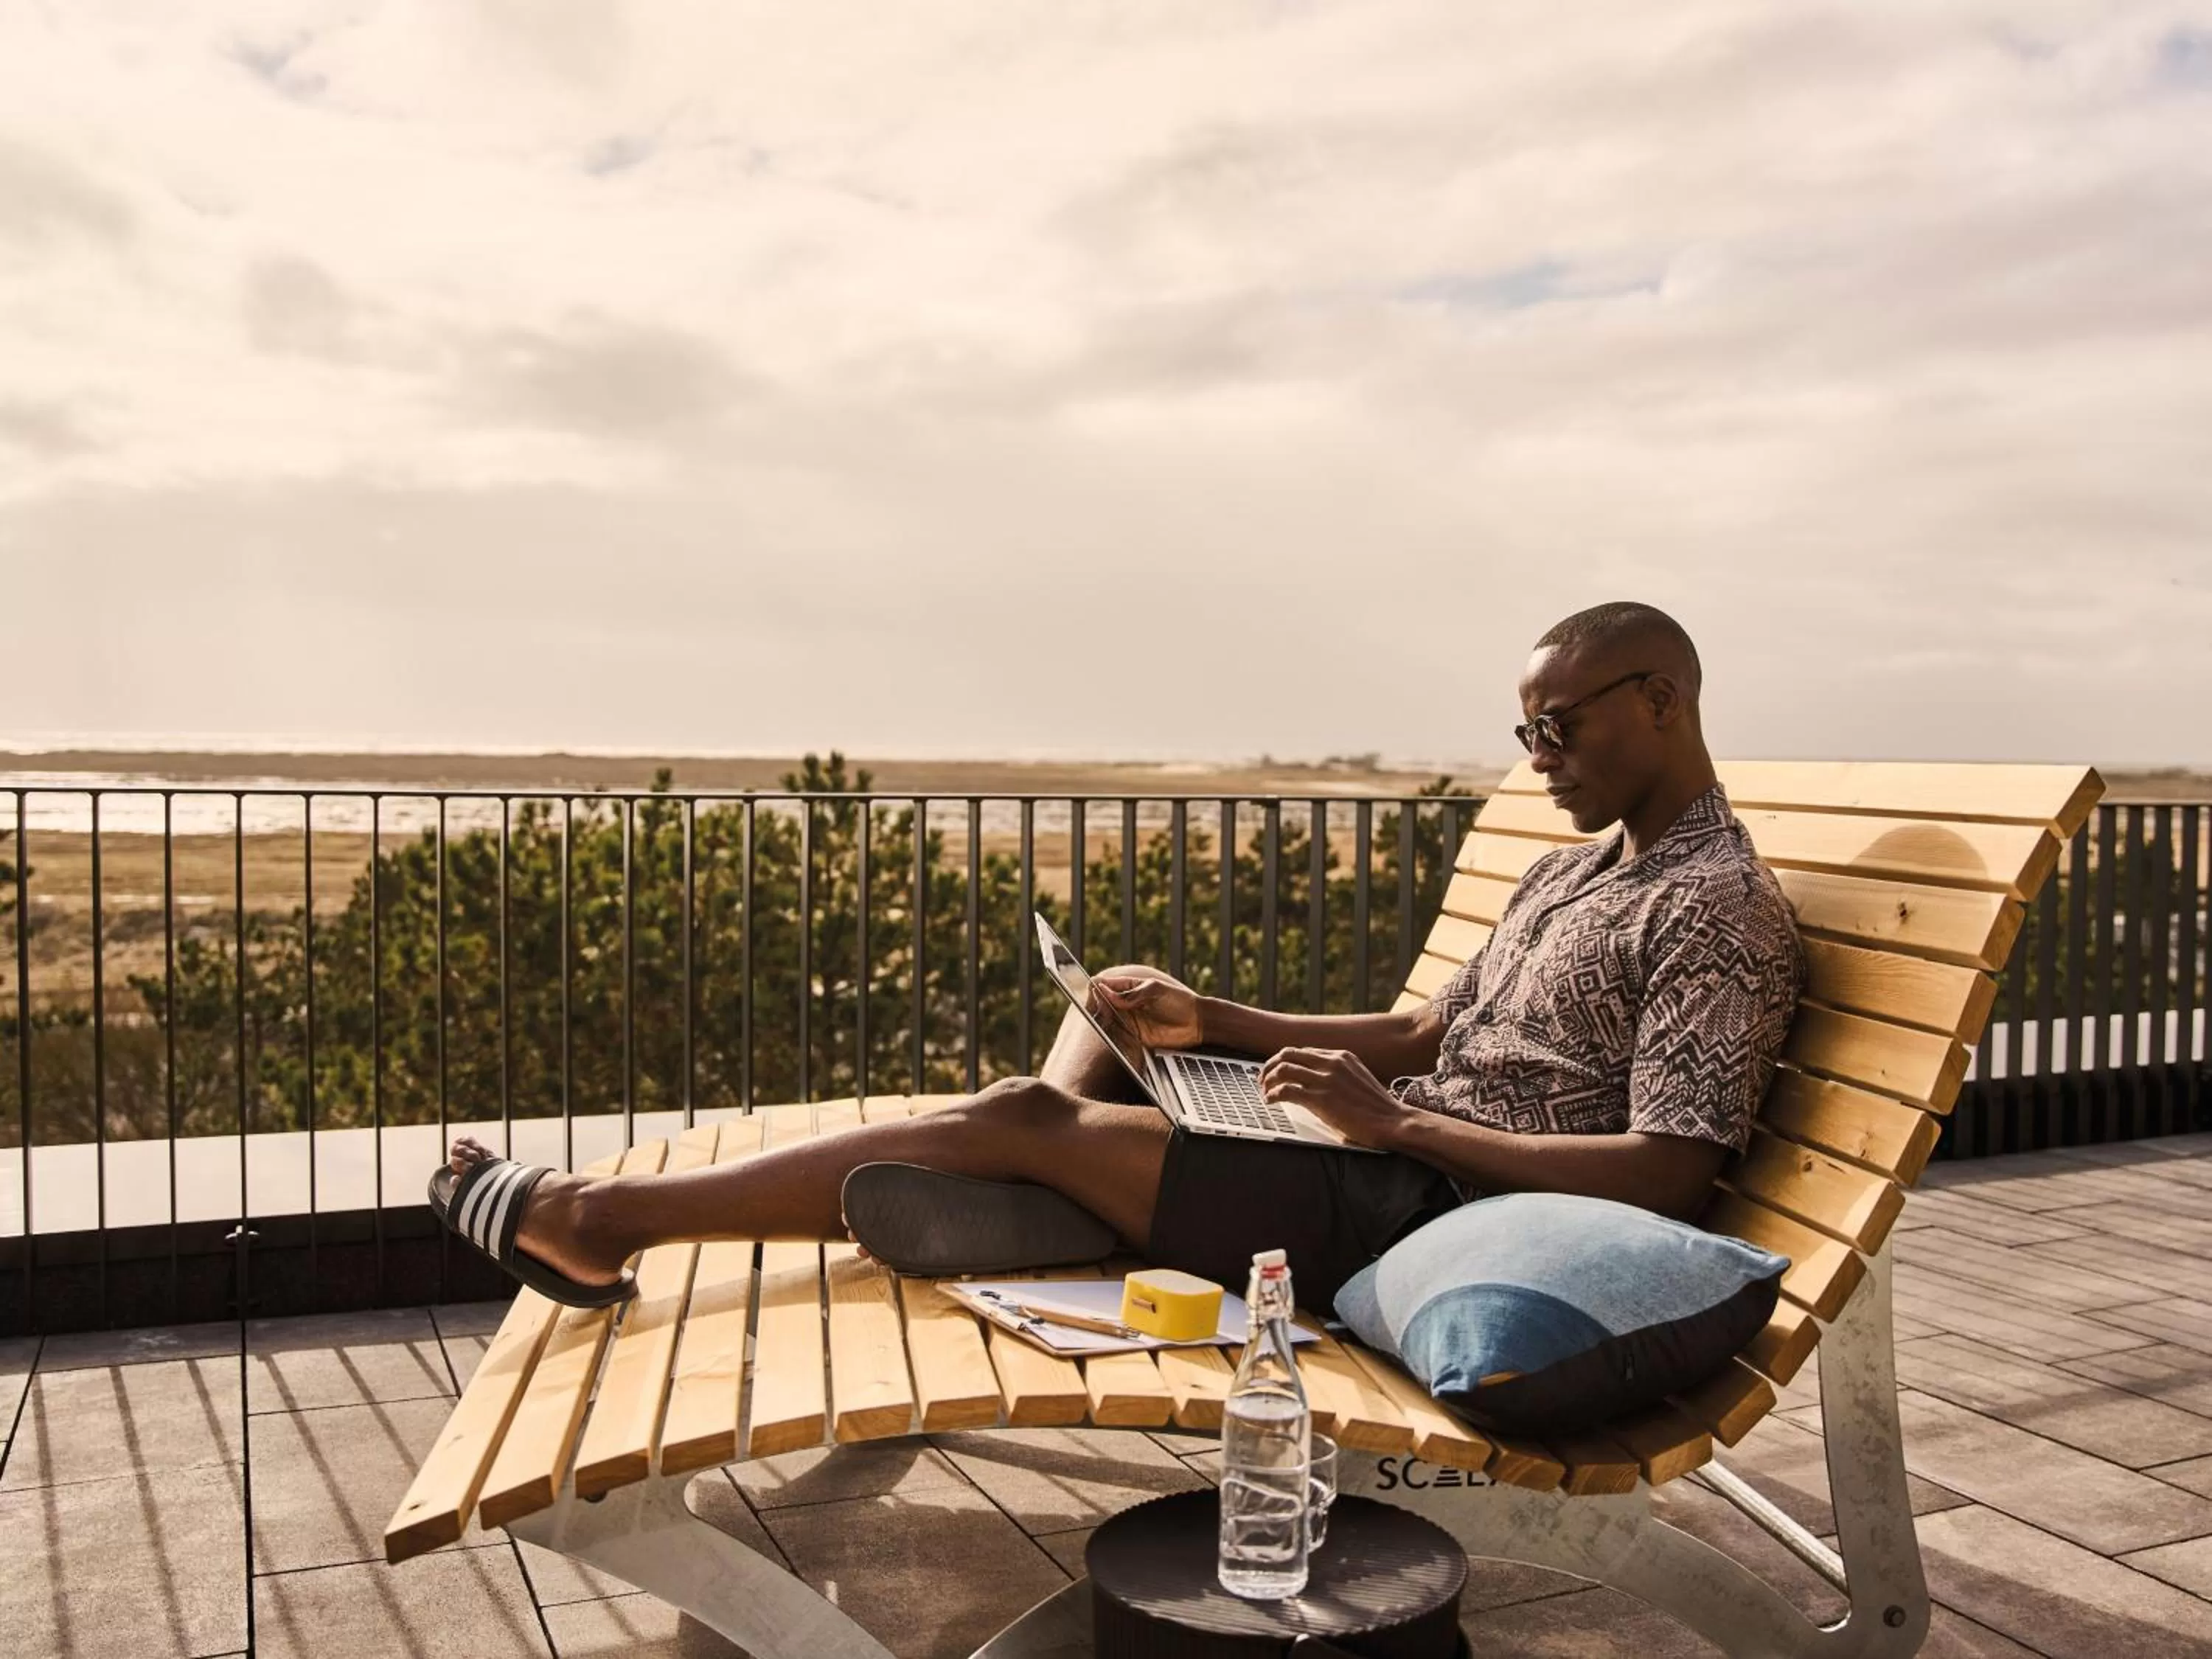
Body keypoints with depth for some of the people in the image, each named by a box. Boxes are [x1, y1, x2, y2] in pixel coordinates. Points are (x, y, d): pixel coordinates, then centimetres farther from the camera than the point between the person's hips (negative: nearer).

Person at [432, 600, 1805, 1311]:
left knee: (1024, 1117, -17)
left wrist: (1394, 1120, -21)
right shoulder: (1575, 870, 20)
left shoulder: (1720, 906, -10)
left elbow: (1669, 1175, -20)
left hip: (1426, 1215, -10)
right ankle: (1058, 1201, -19)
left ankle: (600, 1215, -12)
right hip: (1391, 1152, 10)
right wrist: (1215, 1020, 7)